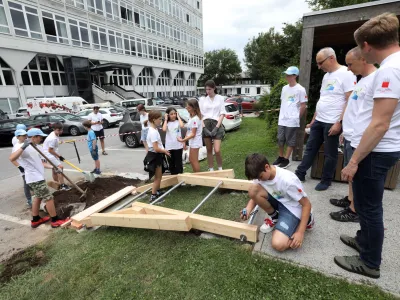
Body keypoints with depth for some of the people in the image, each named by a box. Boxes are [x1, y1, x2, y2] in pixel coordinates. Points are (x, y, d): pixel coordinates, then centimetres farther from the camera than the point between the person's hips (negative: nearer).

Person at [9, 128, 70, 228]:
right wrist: (23, 147, -37)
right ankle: (55, 220, 6)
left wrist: (53, 167, 2)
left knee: (38, 197, 20)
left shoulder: (33, 147, 14)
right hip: (35, 179, -10)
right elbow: (12, 158, -32)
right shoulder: (21, 146, -13)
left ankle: (35, 220, 34)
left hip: (37, 177, 10)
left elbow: (40, 162, 14)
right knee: (49, 198, -4)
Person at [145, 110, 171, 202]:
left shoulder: (153, 130, 9)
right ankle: (153, 196, 11)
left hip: (157, 155, 10)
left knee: (159, 176, 21)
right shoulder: (153, 132, -23)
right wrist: (165, 151, -12)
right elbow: (156, 148, -27)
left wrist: (163, 150, 8)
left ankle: (157, 192, 36)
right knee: (157, 177, 1)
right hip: (155, 156, -10)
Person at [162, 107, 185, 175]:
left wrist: (178, 117, -8)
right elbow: (164, 129, -15)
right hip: (169, 146, 2)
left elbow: (182, 126, -21)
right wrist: (166, 119, -5)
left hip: (178, 145, -2)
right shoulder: (167, 123, 5)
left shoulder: (178, 122, 2)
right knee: (171, 163, 10)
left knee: (178, 162, 4)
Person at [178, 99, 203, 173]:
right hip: (192, 142, 10)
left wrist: (183, 140, -22)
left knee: (194, 161, 1)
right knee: (191, 160, 18)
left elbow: (193, 134, -22)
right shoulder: (191, 117, 8)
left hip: (195, 142, -10)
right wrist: (184, 140, 11)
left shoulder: (195, 119, -21)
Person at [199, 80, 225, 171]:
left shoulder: (220, 98, 4)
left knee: (217, 150, -11)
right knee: (209, 150, 7)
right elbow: (200, 115, 5)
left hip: (216, 124, -2)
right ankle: (211, 169, 19)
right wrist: (204, 127, -8)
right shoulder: (203, 100, 9)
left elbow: (222, 114, 0)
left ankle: (220, 169, 12)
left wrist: (216, 127, -10)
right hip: (206, 125, 3)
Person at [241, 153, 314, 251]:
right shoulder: (260, 174, -13)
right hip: (277, 201, 5)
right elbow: (255, 195, 0)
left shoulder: (288, 180, -31)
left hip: (292, 209, -5)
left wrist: (300, 232, -22)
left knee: (278, 244, -22)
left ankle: (306, 219, 5)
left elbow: (307, 204, -20)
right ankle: (274, 217, 2)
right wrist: (248, 209, -22)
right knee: (253, 190, -23)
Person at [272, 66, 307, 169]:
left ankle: (286, 160, 12)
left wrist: (297, 117, -2)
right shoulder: (284, 88, 12)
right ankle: (280, 157, 24)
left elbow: (303, 106, -5)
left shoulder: (300, 89, -7)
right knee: (280, 139, 10)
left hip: (292, 120, -6)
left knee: (290, 141, 3)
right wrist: (281, 114, 14)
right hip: (282, 119, 6)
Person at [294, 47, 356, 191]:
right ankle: (300, 173, 22)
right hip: (319, 121, 8)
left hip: (332, 123, -8)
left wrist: (339, 122, -20)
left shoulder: (346, 74, -11)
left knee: (330, 154, 4)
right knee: (310, 148, 12)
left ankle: (326, 181, 18)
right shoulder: (326, 76, 14)